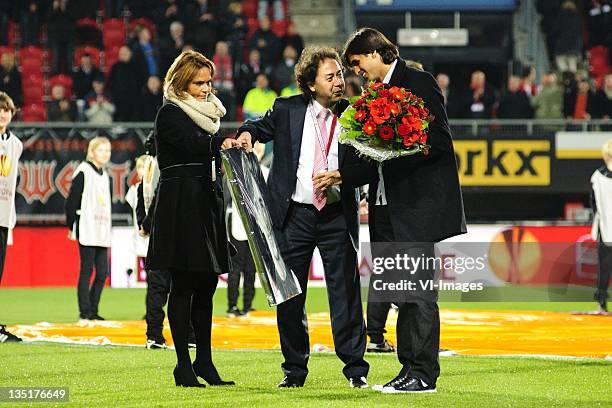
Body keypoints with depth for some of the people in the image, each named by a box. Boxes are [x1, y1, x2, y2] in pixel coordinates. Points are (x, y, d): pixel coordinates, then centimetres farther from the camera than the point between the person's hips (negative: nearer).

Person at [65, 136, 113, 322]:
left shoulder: (104, 176, 17)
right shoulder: (84, 172, -6)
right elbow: (72, 200, -9)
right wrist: (72, 227, -9)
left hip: (102, 232, 7)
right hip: (87, 231, -7)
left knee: (103, 271, 3)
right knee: (87, 270, -5)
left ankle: (93, 310, 10)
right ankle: (85, 311, -1)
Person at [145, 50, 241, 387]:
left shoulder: (208, 112, 19)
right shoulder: (170, 114, -5)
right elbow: (191, 142, -24)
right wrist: (220, 144, -37)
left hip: (207, 204, 8)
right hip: (181, 205, -8)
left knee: (206, 284, 8)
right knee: (183, 286, -6)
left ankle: (204, 361, 13)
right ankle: (184, 365, -4)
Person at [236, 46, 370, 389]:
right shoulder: (287, 110, 1)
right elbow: (263, 126, 20)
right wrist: (248, 133, -1)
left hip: (337, 216, -1)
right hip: (294, 215, 1)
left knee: (345, 291, -2)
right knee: (289, 296, 6)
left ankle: (355, 368, 4)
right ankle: (295, 369, 17)